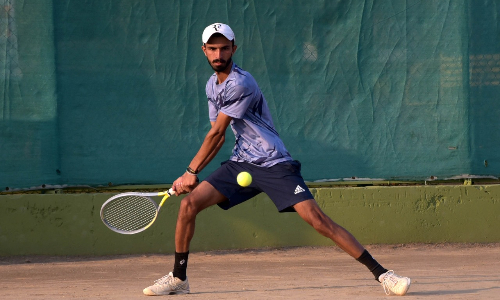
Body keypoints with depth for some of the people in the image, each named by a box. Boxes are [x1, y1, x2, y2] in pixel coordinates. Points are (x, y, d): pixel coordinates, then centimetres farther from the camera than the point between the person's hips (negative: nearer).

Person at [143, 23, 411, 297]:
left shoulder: (241, 84, -16)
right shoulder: (212, 85, 11)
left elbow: (215, 134, -12)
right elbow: (218, 137, 16)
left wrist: (191, 172, -4)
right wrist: (193, 174, 4)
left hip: (274, 164, -7)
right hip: (241, 164, 7)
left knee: (316, 218, -18)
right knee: (189, 202, -8)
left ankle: (381, 273, -17)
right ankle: (178, 278, 6)